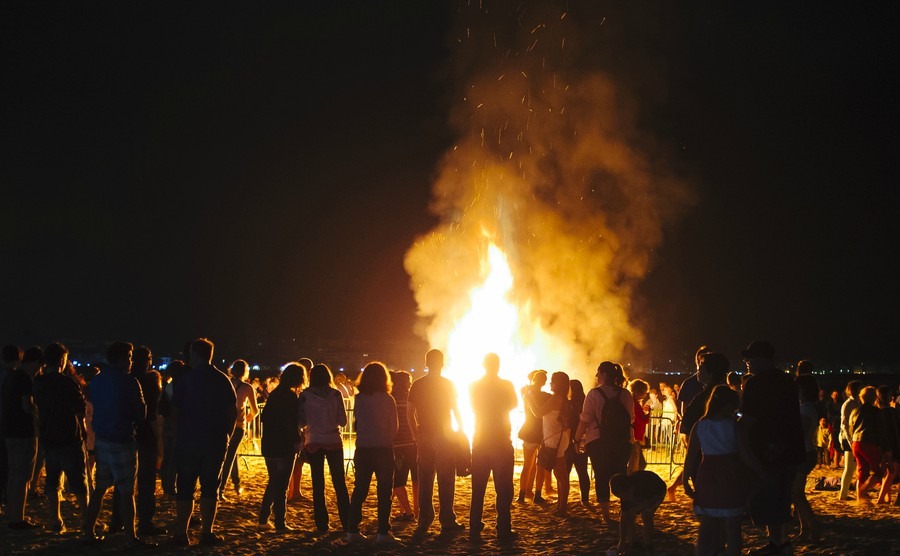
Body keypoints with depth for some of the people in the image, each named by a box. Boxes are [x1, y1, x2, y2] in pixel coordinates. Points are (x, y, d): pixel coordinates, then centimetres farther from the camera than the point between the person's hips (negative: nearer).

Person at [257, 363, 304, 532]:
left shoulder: (274, 394, 10)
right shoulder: (291, 397, -14)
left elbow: (265, 416, 15)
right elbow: (292, 423, -19)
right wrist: (297, 442, -11)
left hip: (269, 446, 7)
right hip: (284, 448, -7)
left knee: (273, 483, 18)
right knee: (281, 486, -1)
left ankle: (263, 520, 18)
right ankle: (280, 524, 3)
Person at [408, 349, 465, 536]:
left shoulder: (417, 385, 3)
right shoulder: (448, 385, -5)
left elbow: (409, 413, 3)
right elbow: (456, 412, -3)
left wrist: (416, 436, 10)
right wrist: (462, 432, 8)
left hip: (424, 437, 3)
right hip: (444, 437, -3)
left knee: (425, 480, 8)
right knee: (446, 480, 1)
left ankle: (424, 521, 8)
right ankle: (447, 521, 1)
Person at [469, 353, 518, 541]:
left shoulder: (474, 386, 0)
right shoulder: (506, 385, -8)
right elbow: (514, 404, 10)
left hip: (480, 442, 3)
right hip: (501, 441, -3)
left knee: (478, 488, 9)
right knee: (503, 488, 0)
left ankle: (475, 528, 9)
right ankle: (503, 530, -4)